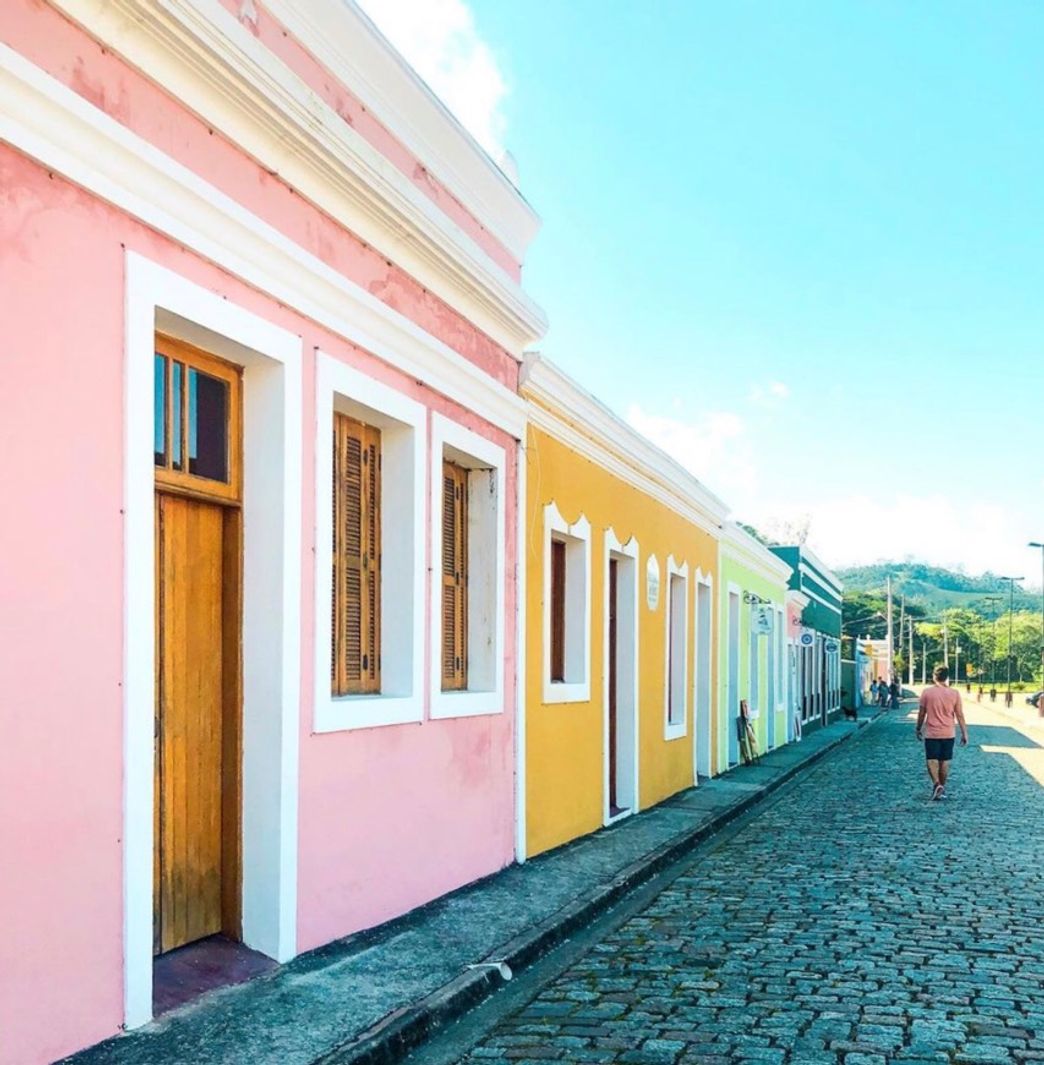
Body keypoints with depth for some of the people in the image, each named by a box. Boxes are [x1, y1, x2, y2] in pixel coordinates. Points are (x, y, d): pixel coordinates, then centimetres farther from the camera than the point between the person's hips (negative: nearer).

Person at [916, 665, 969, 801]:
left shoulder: (927, 692, -7)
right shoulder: (954, 693, -3)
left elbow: (921, 713, 0)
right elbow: (960, 715, -1)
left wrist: (918, 729, 14)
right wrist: (964, 733, 7)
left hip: (931, 733, -2)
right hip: (948, 733, 2)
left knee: (932, 760, 0)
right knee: (945, 761, 12)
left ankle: (936, 784, -20)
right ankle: (942, 787, 20)